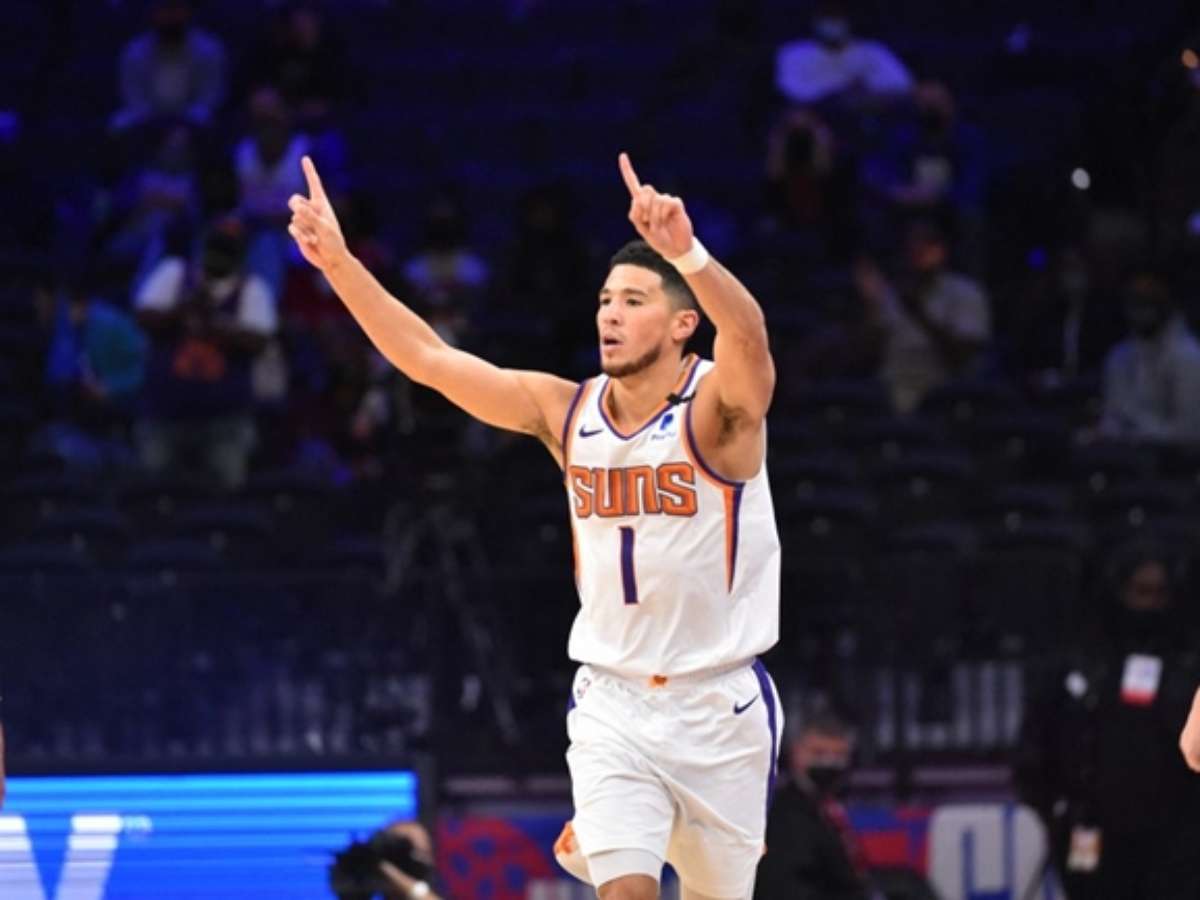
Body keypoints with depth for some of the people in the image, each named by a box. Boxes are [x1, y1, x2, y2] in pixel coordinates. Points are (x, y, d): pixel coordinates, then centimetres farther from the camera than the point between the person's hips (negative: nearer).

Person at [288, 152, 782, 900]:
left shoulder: (717, 408, -14)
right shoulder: (565, 411, -1)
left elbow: (749, 334, -37)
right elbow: (427, 358, -4)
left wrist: (686, 252, -56)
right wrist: (340, 263, -16)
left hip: (719, 704, -2)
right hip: (612, 702, 2)